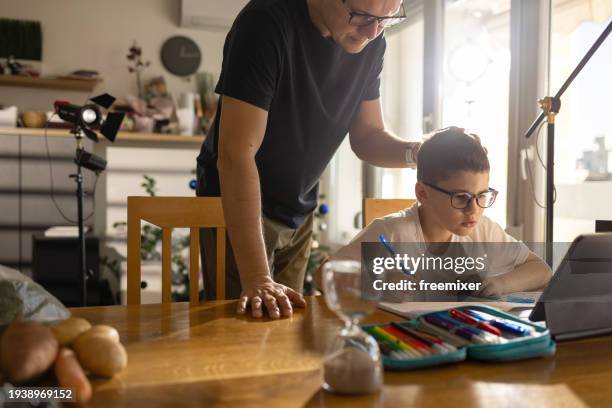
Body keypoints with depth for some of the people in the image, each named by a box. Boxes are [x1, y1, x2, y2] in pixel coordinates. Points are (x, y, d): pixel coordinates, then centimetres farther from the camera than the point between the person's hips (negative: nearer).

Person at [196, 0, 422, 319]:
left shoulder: (371, 42, -6)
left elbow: (366, 136, 0)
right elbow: (236, 154, -32)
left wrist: (416, 153, -23)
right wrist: (256, 278, -36)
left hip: (300, 211, 6)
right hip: (236, 204, -5)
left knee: (286, 322, 12)